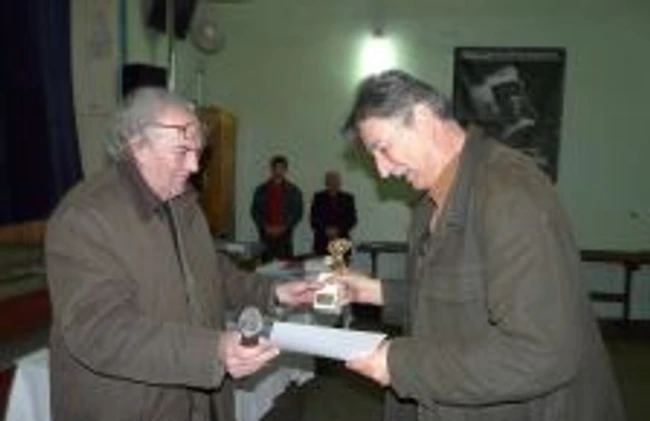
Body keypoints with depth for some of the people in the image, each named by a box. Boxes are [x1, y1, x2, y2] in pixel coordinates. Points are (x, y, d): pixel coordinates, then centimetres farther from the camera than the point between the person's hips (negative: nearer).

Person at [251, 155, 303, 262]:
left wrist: (283, 227, -10)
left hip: (284, 235, -1)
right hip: (266, 234, 1)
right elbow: (255, 211, 7)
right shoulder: (261, 190, 10)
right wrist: (265, 227, -6)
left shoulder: (293, 190, 6)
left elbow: (297, 212, 2)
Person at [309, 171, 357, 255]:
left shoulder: (347, 198, 8)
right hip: (322, 241, 0)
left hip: (341, 240, 1)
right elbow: (313, 218, 4)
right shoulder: (318, 197, 7)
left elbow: (352, 219, 4)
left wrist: (338, 230, -10)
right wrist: (325, 230, -12)